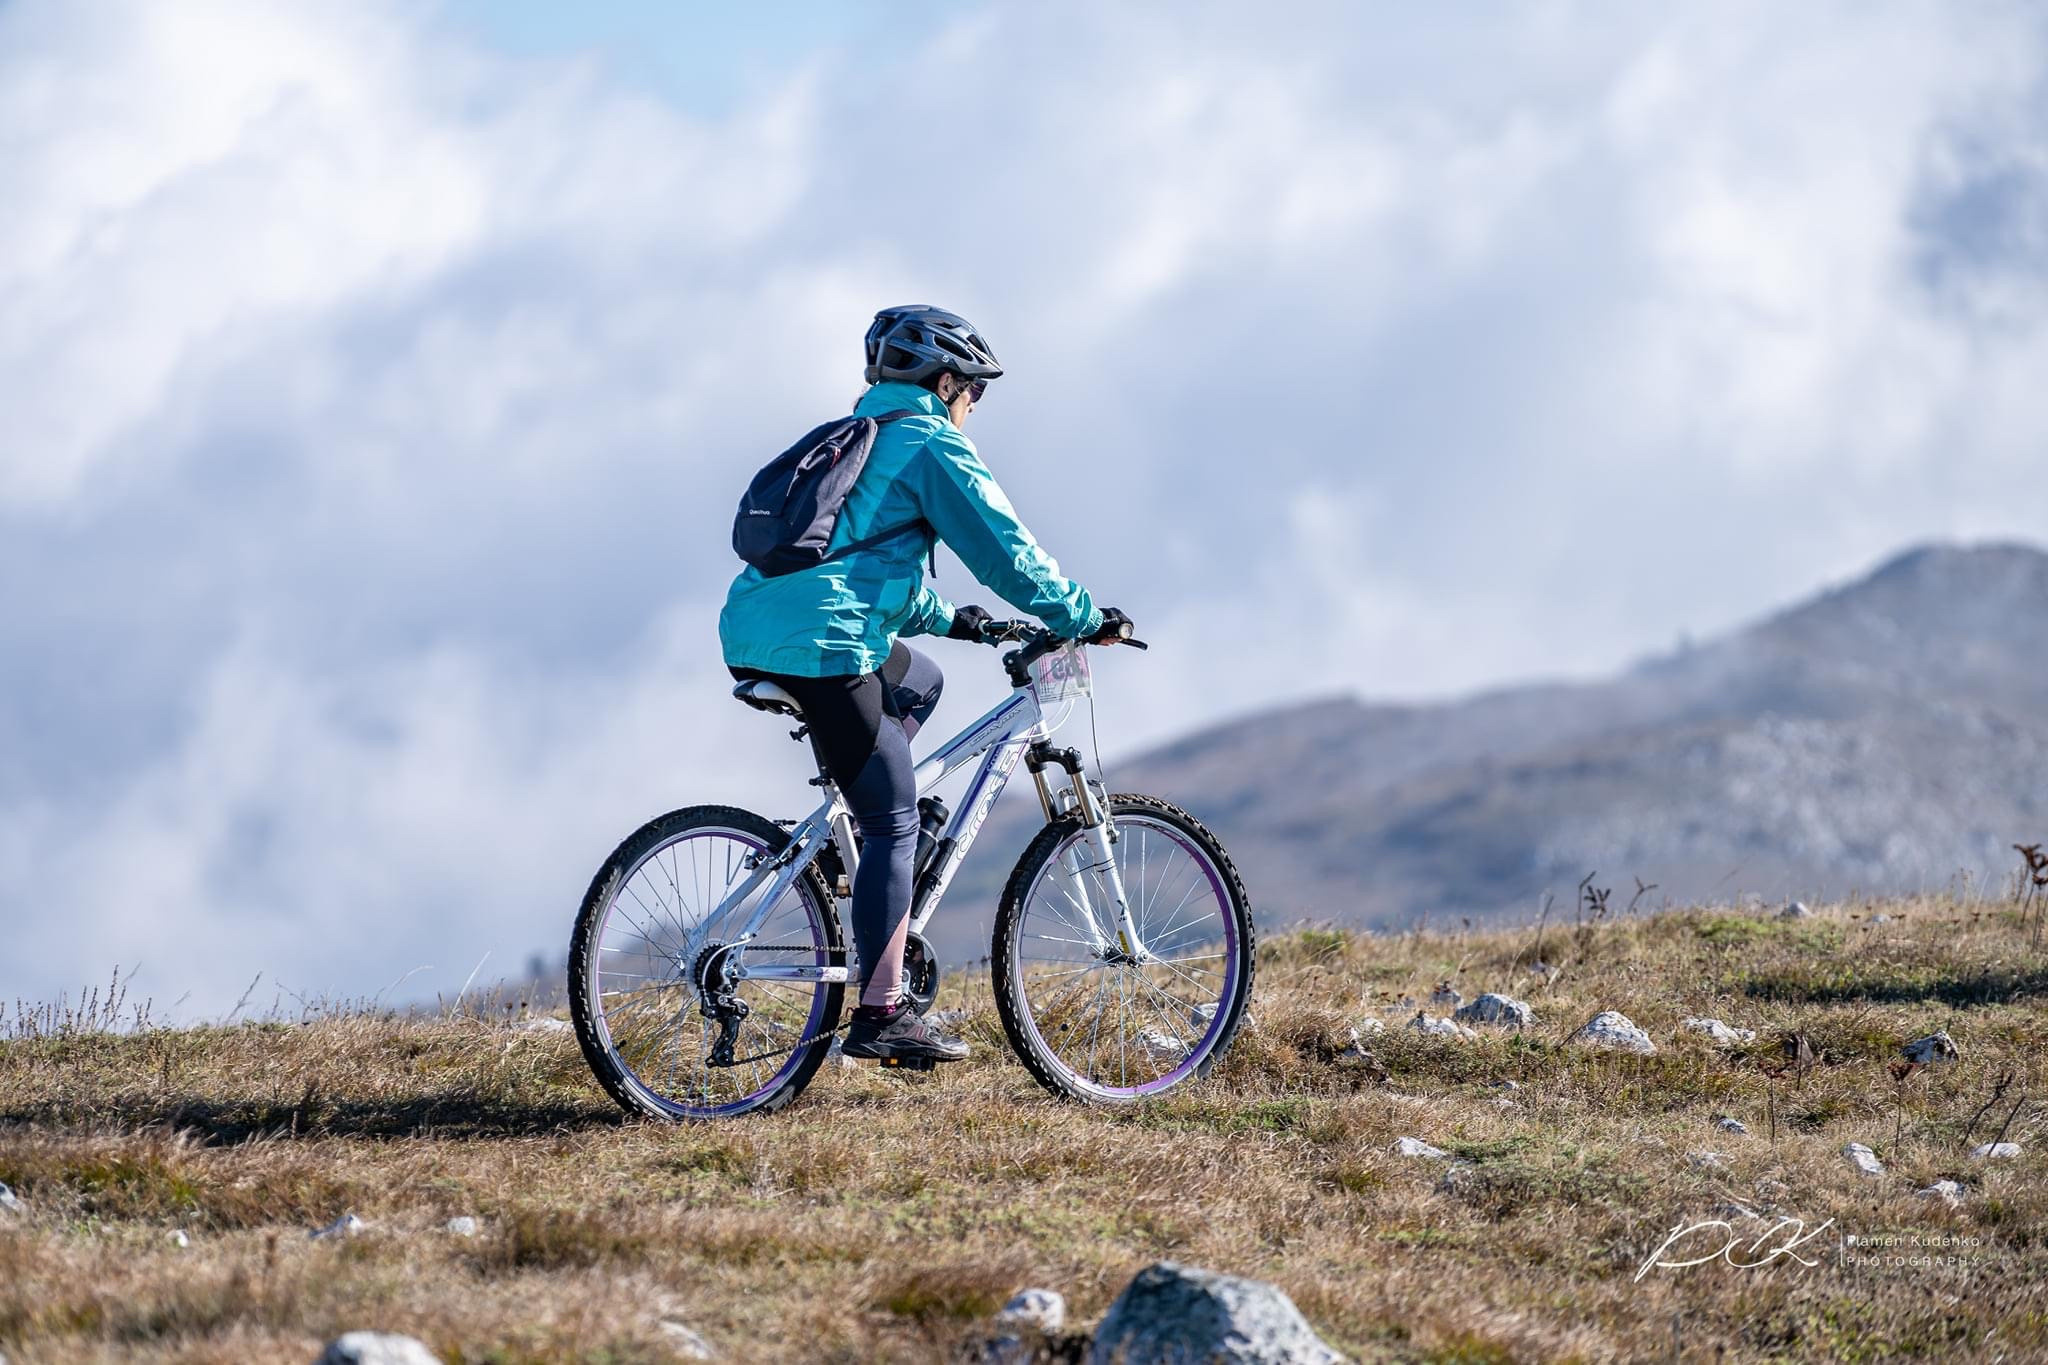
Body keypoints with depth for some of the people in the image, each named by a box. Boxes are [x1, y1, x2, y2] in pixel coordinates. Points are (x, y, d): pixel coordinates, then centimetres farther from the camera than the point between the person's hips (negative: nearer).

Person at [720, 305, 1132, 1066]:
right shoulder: (933, 447, 0)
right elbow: (1008, 552, -2)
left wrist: (946, 620, 43)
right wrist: (1086, 620, 8)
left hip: (751, 636, 9)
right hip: (822, 647, -9)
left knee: (918, 681, 32)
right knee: (895, 822, -3)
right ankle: (881, 1016, -7)